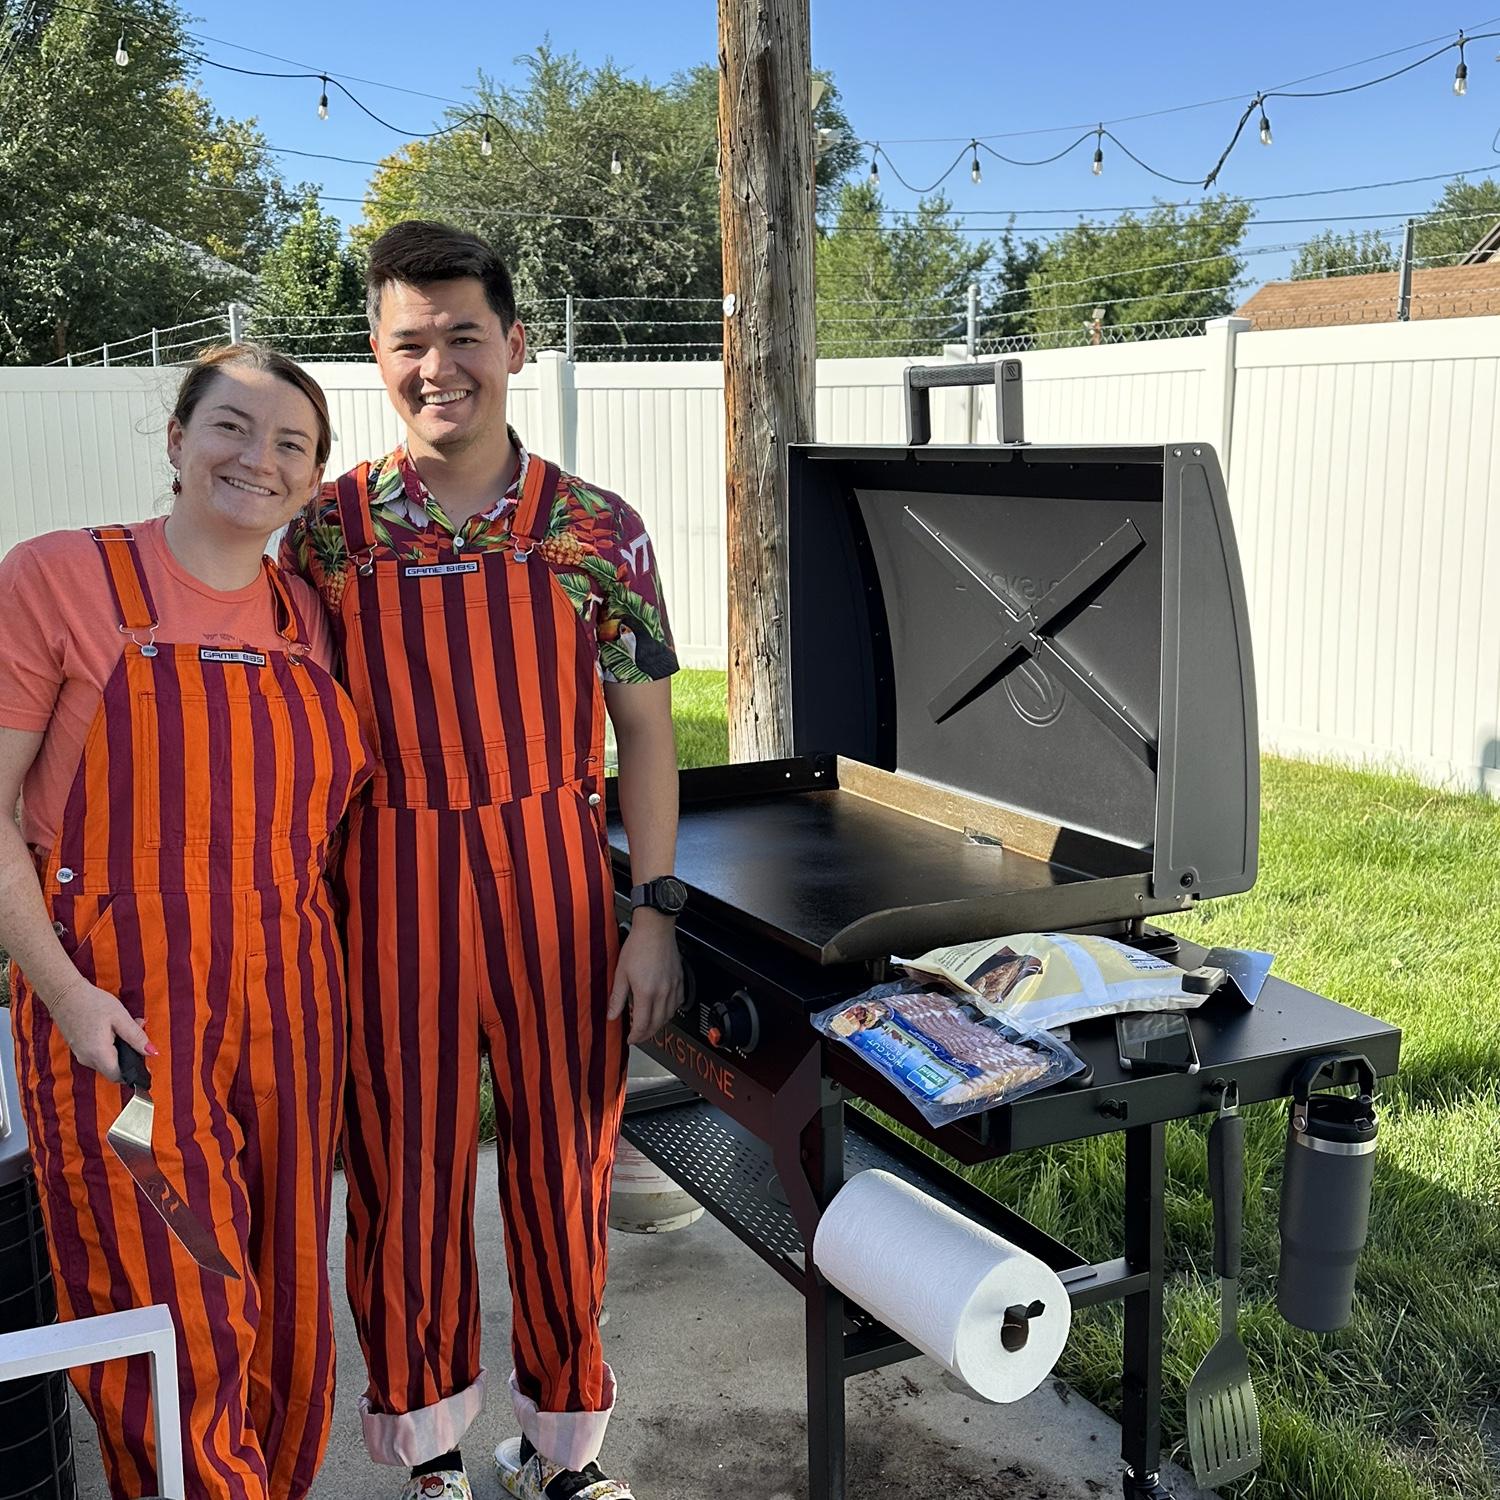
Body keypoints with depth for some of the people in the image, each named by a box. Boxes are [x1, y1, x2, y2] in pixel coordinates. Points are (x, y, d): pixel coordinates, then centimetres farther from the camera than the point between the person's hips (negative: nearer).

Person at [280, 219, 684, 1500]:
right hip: (388, 892, 1)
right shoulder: (328, 529, 1)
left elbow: (643, 728, 1)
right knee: (405, 1167, 10)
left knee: (564, 1165, 10)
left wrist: (655, 912, -5)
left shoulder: (598, 530, -1)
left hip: (558, 885, 0)